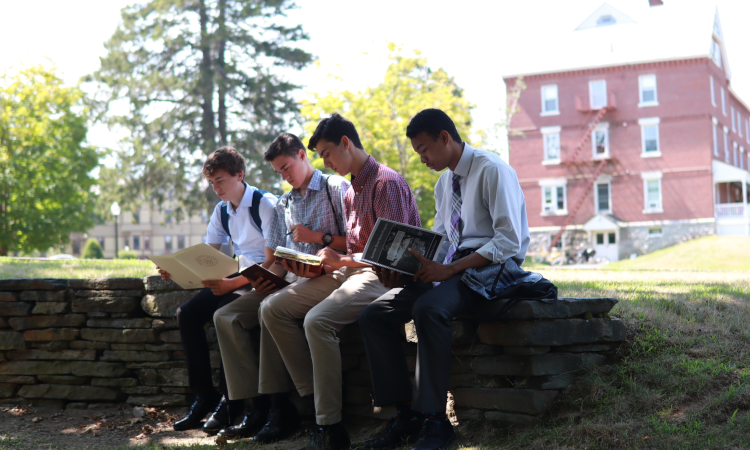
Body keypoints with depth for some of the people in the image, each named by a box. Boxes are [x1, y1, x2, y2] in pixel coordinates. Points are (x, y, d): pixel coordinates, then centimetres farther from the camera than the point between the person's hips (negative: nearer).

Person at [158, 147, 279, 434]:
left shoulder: (265, 204, -14)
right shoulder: (222, 210, 11)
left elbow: (271, 262, -20)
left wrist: (231, 283, -31)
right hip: (237, 278, 8)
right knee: (187, 314, -9)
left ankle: (231, 401, -17)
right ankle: (204, 395, -2)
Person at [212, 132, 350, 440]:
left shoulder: (336, 188, 2)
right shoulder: (283, 205, 23)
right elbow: (278, 259, 17)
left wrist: (317, 236, -12)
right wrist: (265, 279, -3)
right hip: (290, 283, 8)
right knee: (226, 317, -9)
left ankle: (281, 406, -23)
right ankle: (258, 405, -18)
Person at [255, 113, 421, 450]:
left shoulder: (386, 182, -10)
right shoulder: (350, 193, 20)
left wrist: (342, 260, -17)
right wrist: (315, 268, 4)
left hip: (380, 275, -10)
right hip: (350, 270, 10)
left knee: (317, 320, -33)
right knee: (272, 308, -1)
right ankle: (313, 397, -4)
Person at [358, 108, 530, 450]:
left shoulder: (492, 171, -10)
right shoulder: (444, 183, 18)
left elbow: (509, 242, -18)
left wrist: (448, 269, -24)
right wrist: (404, 271, -2)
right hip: (452, 268, 8)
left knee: (428, 309, -37)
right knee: (373, 316, -9)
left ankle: (434, 420, -28)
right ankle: (406, 414, -9)